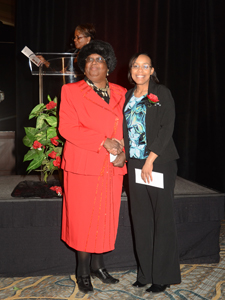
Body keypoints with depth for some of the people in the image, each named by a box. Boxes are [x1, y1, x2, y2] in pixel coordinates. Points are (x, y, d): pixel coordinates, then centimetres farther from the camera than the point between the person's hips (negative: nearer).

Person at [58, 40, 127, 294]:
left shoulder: (120, 93, 12)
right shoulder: (71, 91, 0)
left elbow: (127, 127, 14)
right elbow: (67, 128, -10)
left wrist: (123, 152, -5)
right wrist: (103, 142, -17)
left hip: (111, 168, 4)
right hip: (84, 167, -4)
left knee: (106, 218, 10)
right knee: (84, 218, 3)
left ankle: (98, 265, 29)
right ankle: (83, 272, 21)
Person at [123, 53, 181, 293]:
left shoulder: (162, 93, -2)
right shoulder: (128, 96, 14)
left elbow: (167, 128, -9)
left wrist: (150, 160, -15)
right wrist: (125, 157, 4)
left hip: (159, 163, -5)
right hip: (135, 164, 5)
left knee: (162, 218, 1)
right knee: (141, 219, 8)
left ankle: (163, 275, 14)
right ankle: (145, 272, 21)